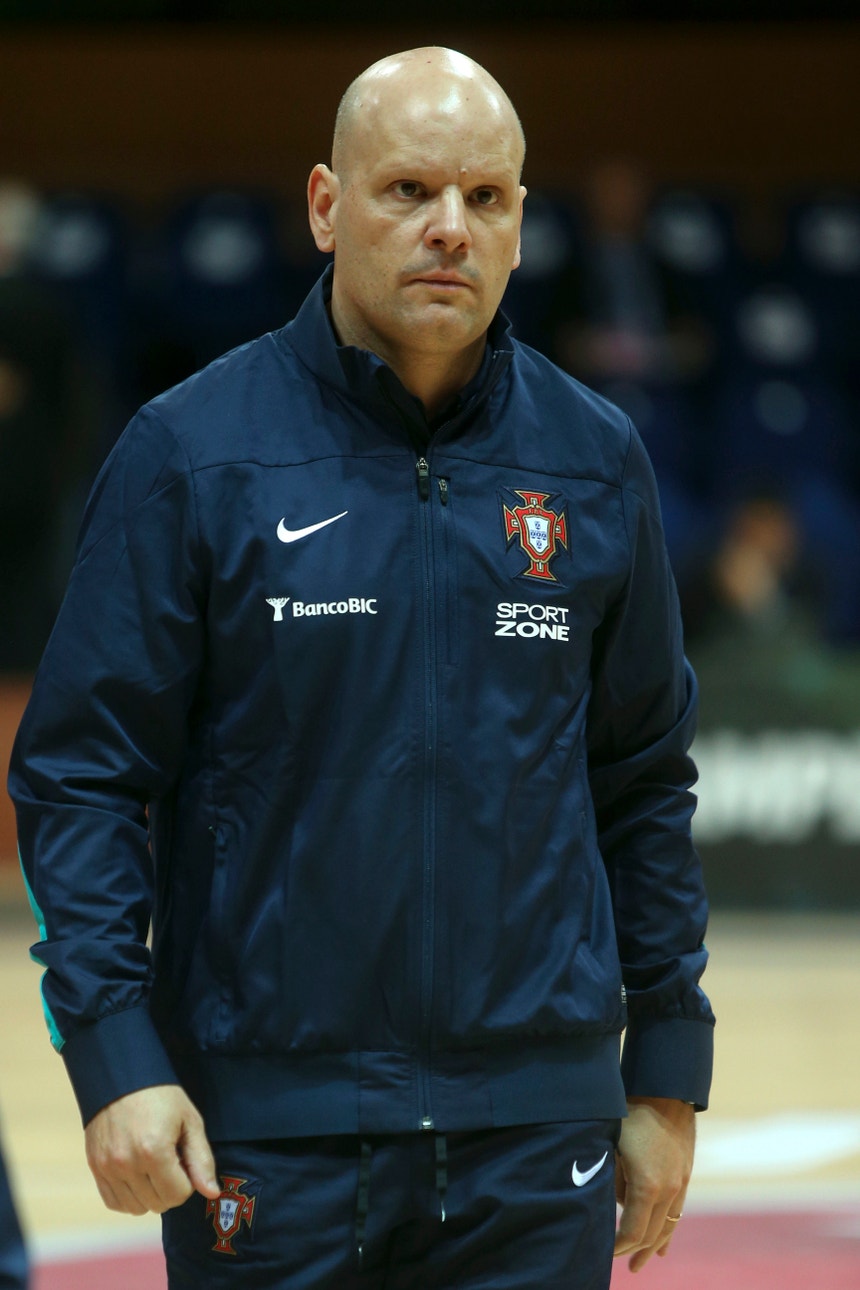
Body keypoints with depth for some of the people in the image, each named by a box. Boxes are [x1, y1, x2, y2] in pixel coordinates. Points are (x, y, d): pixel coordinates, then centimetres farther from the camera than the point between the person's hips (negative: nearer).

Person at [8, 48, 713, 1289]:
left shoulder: (595, 462, 6)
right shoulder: (192, 452, -3)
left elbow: (645, 779, 12)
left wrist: (668, 1074, 11)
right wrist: (114, 1054, -13)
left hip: (535, 1137, 2)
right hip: (265, 1129, -2)